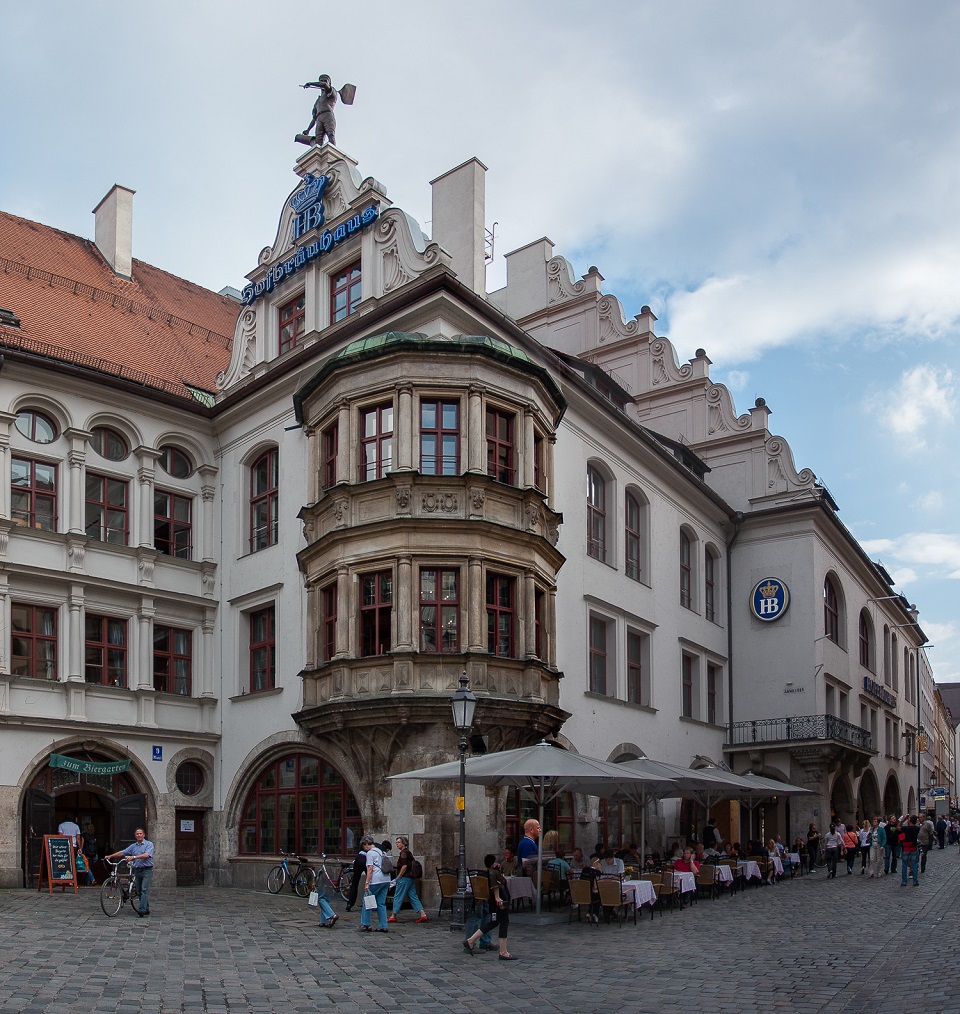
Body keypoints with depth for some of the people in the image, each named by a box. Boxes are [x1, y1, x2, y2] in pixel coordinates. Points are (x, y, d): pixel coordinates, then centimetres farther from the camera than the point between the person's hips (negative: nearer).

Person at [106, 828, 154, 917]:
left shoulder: (149, 844, -4)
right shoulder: (133, 846, 14)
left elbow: (146, 855, -19)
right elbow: (122, 853, 12)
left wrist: (134, 857, -28)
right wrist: (110, 856, 3)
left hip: (146, 870, -6)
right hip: (137, 870, 6)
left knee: (144, 890, -15)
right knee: (139, 891, 7)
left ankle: (142, 910, -22)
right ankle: (146, 909, 16)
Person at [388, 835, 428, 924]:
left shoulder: (403, 853, -12)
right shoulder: (408, 852, 16)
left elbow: (404, 866, -20)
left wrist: (398, 877, -14)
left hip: (404, 878, -9)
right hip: (410, 878, 9)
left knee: (398, 897, 0)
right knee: (413, 896, 7)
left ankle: (393, 916, 6)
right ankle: (423, 914, 1)